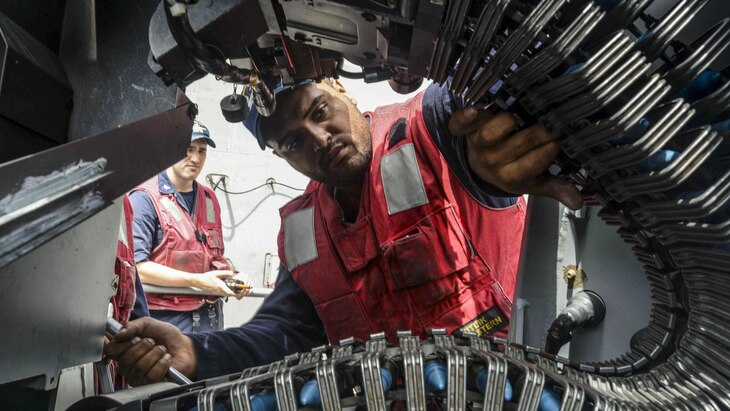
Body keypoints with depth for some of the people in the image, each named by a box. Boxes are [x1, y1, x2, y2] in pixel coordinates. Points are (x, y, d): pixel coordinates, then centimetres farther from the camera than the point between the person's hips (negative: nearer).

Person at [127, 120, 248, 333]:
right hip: (165, 318, -6)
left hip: (210, 318, 6)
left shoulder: (209, 199, 13)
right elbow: (136, 266, -16)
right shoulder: (145, 198, -8)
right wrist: (197, 281, -18)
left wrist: (232, 278, 3)